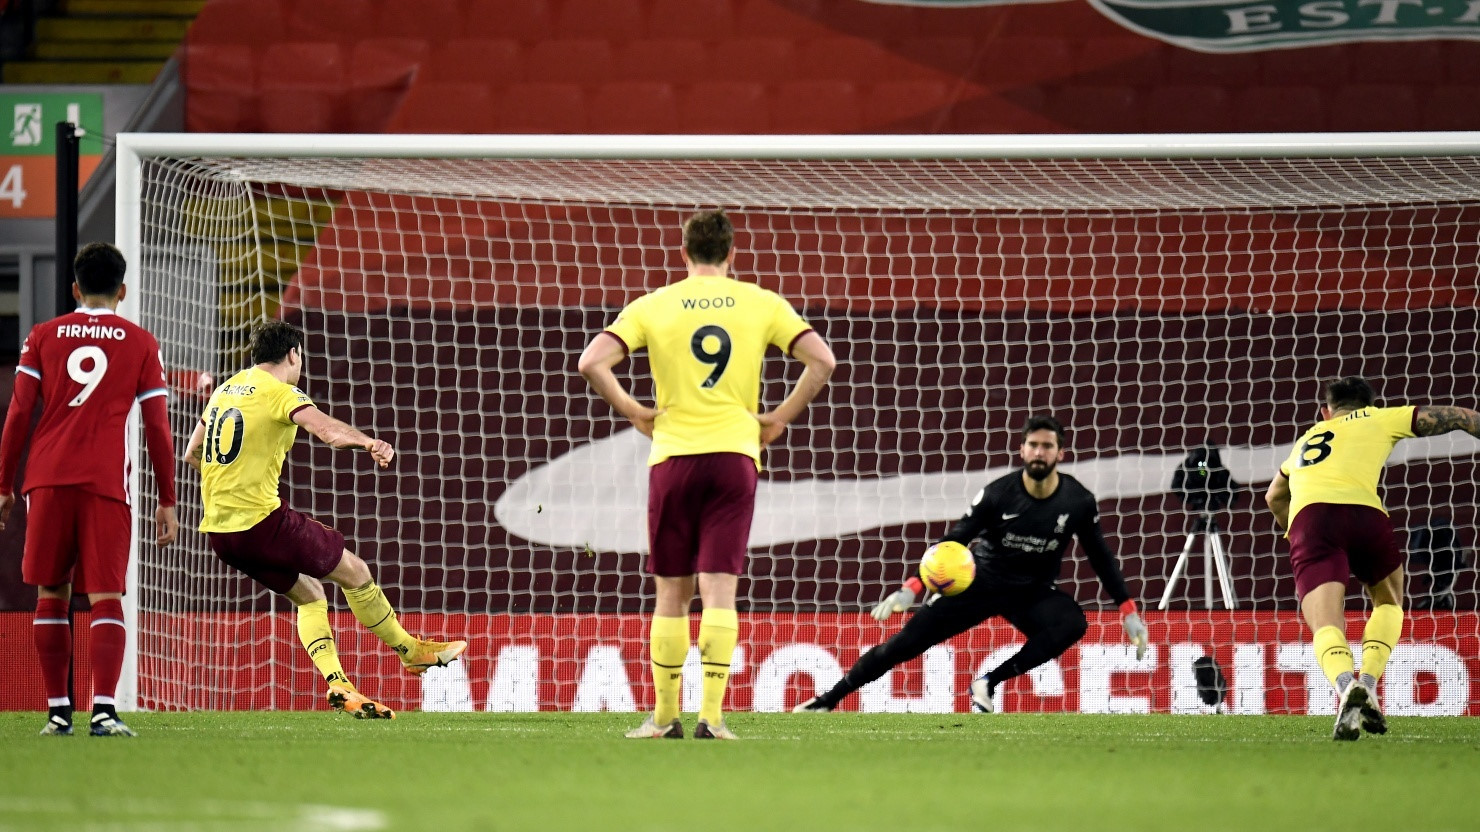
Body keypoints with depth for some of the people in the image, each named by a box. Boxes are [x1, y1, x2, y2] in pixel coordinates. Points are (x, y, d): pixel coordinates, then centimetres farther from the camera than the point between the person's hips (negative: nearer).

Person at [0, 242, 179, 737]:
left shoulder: (43, 337, 10)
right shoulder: (141, 344, 8)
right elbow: (157, 427, 6)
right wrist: (167, 502, 10)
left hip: (48, 478, 1)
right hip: (107, 482, -1)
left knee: (51, 596, 10)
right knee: (106, 598, -4)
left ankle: (58, 711, 9)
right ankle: (104, 710, -19)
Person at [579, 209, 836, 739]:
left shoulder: (653, 306, 4)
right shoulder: (762, 304, 5)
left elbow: (592, 363, -6)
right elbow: (822, 361, -1)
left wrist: (635, 413, 4)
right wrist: (779, 418, 6)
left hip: (673, 456, 0)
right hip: (735, 455, 0)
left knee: (671, 593, 9)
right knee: (720, 591, -3)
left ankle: (664, 717, 13)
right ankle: (711, 717, -11)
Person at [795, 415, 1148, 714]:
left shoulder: (1078, 502, -12)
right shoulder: (998, 494, -17)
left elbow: (1101, 557, 1)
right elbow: (954, 541, -16)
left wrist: (1128, 612, -1)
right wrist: (912, 588, -28)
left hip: (1034, 592, 1)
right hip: (981, 582, -1)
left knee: (1073, 624, -31)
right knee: (907, 641, -11)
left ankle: (990, 683, -24)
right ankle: (826, 701, -1)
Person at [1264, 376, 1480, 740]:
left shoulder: (1307, 439, 38)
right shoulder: (1378, 419, 28)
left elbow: (1274, 496, 55)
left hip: (1308, 518, 1)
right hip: (1363, 512, -1)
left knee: (1326, 626, -12)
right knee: (1388, 602, 24)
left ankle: (1344, 685, -46)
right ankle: (1368, 681, -2)